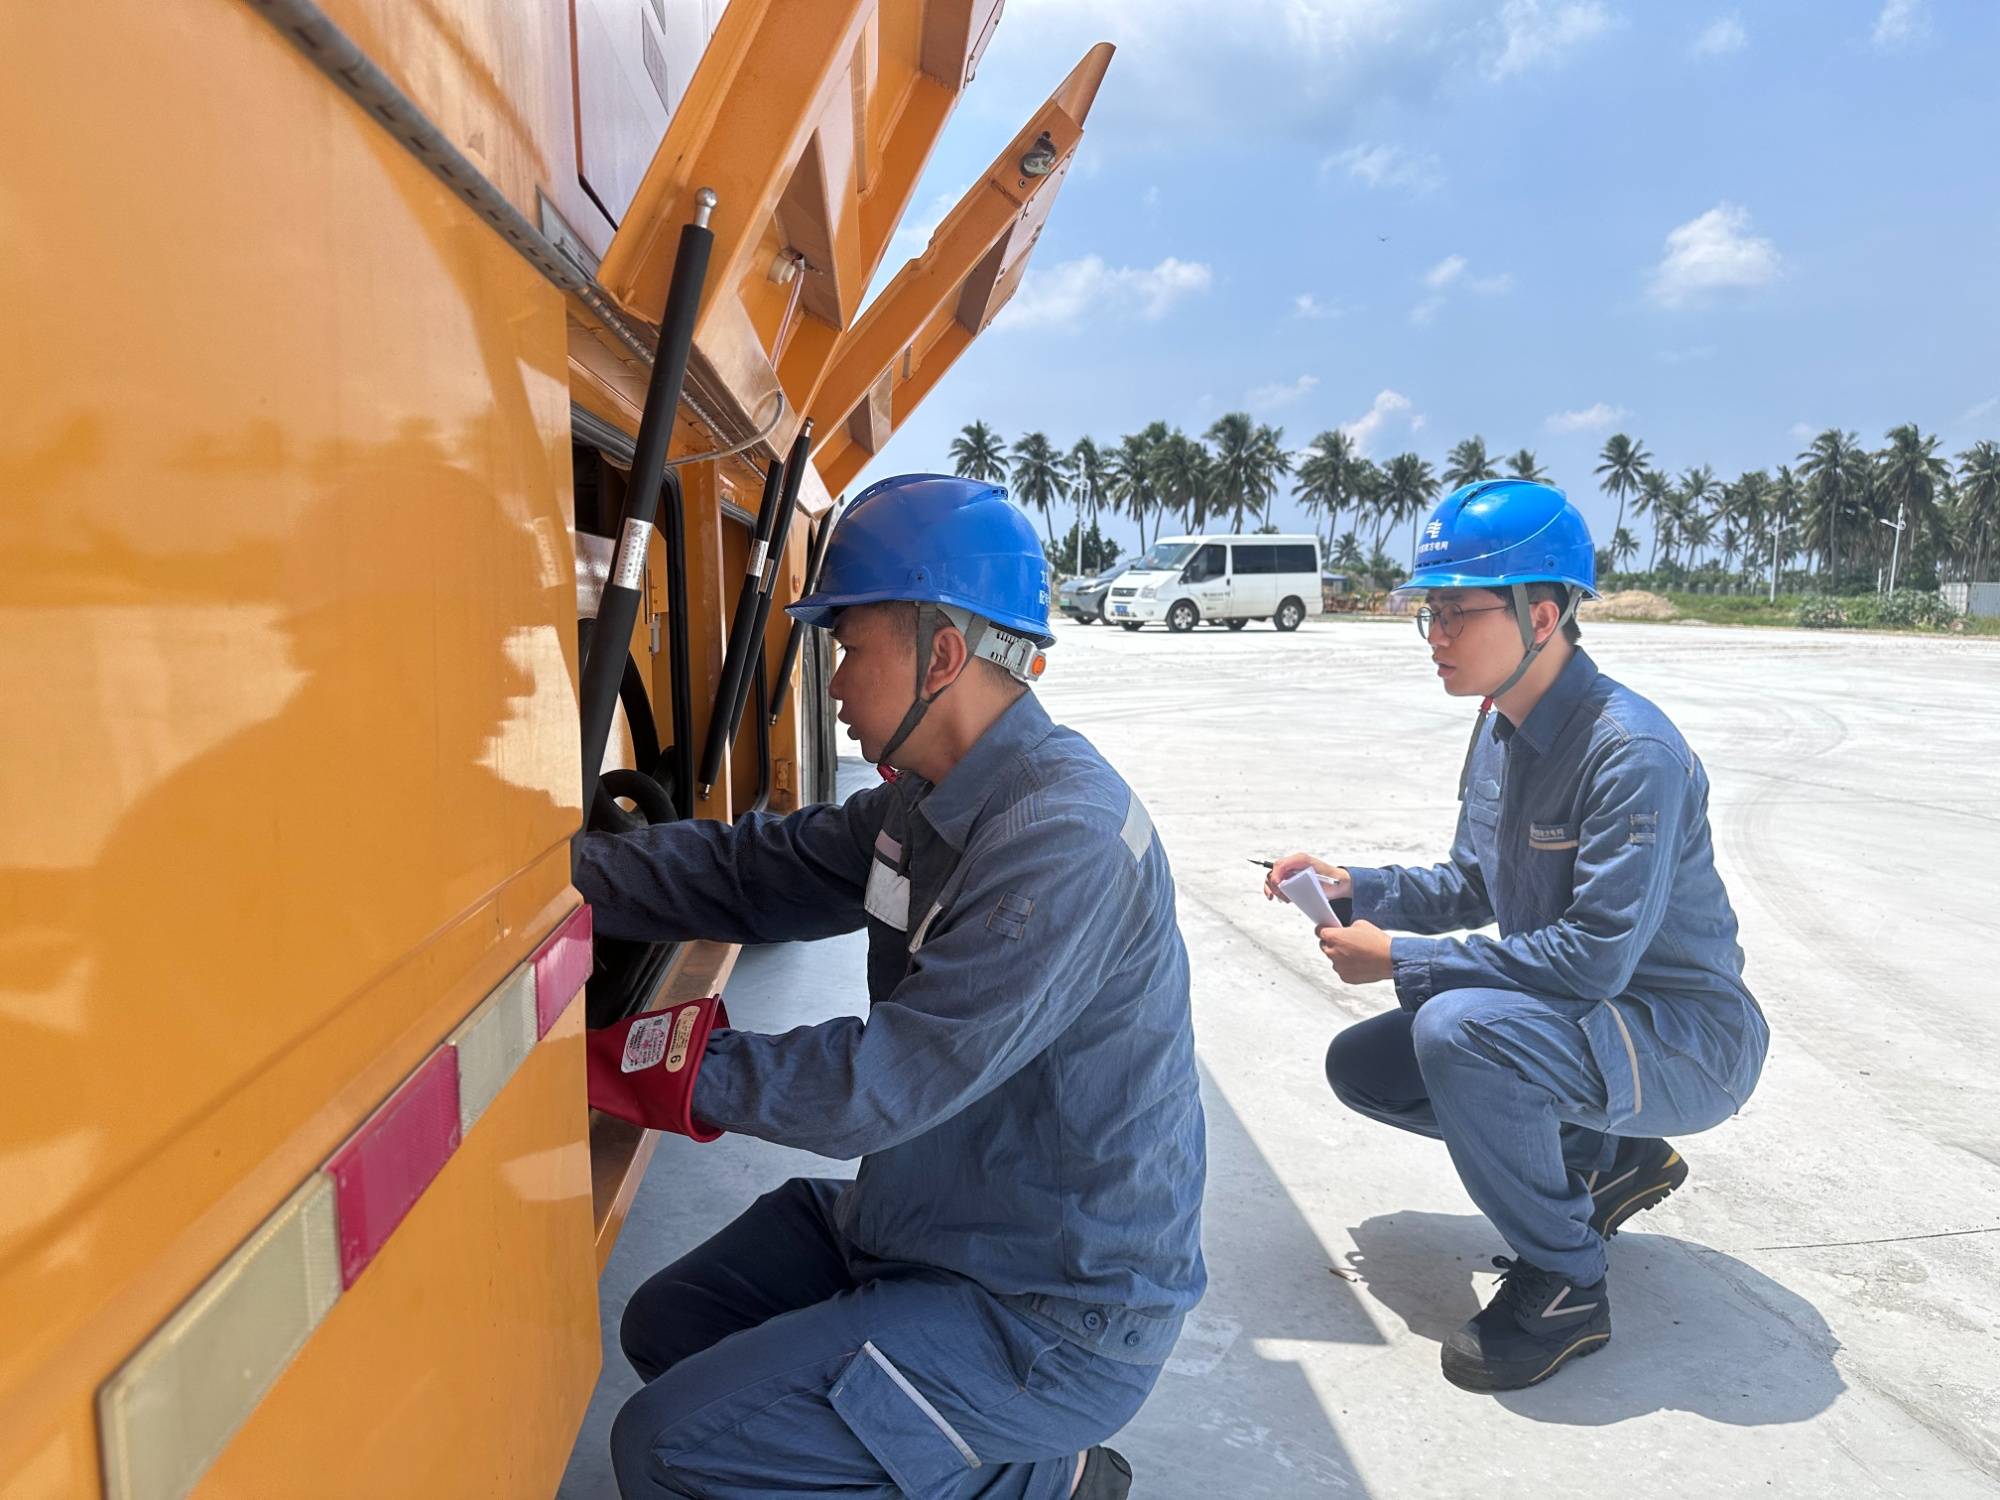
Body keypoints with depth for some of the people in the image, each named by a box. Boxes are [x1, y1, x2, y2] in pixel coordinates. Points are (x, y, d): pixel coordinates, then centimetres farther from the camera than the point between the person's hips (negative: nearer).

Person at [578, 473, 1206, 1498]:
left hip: (1054, 1317, -9)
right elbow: (752, 869, 5)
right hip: (931, 1221, 9)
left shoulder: (1061, 838, -29)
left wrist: (670, 1066, -18)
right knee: (667, 1330, 15)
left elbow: (890, 1080, -29)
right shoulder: (930, 801, 2)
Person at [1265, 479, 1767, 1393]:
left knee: (1457, 1027, -34)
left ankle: (1562, 1285, -11)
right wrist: (1353, 888, -6)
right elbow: (1470, 889, 11)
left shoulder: (1632, 751, -26)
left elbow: (1595, 957, -31)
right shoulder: (1500, 729, 1)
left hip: (1684, 1041, -9)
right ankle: (1605, 1162, 17)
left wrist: (1401, 957, -25)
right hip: (1572, 1018, 9)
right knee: (1361, 1065, 6)